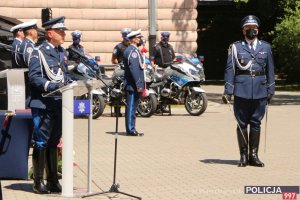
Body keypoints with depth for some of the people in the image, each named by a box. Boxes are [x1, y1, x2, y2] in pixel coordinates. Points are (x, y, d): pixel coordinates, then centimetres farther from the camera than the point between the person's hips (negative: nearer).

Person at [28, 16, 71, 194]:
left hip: (59, 104, 7)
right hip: (43, 105, -7)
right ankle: (38, 182, 6)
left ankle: (53, 181, 18)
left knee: (53, 143, 12)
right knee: (41, 144, -1)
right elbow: (34, 77, -15)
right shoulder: (39, 52, -8)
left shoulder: (62, 52, 15)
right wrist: (52, 86, -26)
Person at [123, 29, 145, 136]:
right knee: (131, 106, -6)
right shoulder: (131, 51, -14)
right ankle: (130, 130, -4)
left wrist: (141, 84, 20)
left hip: (135, 85, 10)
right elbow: (133, 68, -20)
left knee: (133, 107, 12)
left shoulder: (135, 50, 19)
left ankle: (131, 129, 17)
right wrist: (138, 84, -22)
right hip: (132, 85, -10)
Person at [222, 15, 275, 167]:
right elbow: (230, 70, 1)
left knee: (256, 124, 5)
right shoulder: (235, 48, 4)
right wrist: (228, 91, -5)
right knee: (242, 124, 2)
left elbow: (270, 70, 12)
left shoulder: (265, 47, 11)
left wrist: (270, 90, 7)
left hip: (260, 92, 2)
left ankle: (253, 155, 12)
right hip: (241, 91, -2)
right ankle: (243, 155, 9)